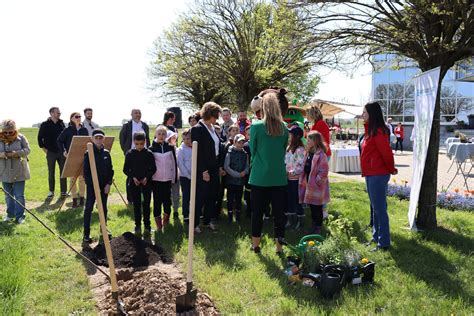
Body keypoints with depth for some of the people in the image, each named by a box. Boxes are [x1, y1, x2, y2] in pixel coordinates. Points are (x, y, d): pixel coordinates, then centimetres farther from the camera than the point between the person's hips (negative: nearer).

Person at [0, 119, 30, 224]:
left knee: (19, 195, 2)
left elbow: (27, 150, -9)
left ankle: (20, 215, 11)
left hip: (19, 172, -3)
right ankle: (10, 214, 29)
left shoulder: (21, 138, -5)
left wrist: (16, 153, -23)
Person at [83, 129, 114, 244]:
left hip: (104, 186, 4)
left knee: (104, 208, 12)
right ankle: (86, 233, 3)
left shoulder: (106, 153, 4)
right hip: (91, 186, -4)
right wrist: (93, 185, -13)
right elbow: (86, 172, -8)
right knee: (88, 208, -1)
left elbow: (111, 170, 6)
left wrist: (108, 184, -4)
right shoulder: (88, 154, -7)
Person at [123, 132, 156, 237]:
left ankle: (147, 226, 13)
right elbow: (125, 169, 2)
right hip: (134, 183, 1)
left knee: (146, 204, 4)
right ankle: (137, 226, 17)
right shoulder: (130, 154, -1)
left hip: (147, 182, -1)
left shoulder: (149, 154, -3)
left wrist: (147, 177, -14)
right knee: (136, 205, 7)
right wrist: (133, 177, -12)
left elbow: (153, 168, 0)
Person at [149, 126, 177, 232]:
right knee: (157, 201, 0)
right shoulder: (151, 148, -2)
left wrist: (174, 178, 4)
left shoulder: (170, 147, 3)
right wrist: (149, 177, 0)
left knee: (167, 199, 7)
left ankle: (166, 218, 26)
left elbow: (174, 163, 6)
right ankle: (158, 223, 9)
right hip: (156, 179, -1)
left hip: (167, 178, 2)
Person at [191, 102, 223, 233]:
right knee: (200, 197, 1)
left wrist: (219, 167, 11)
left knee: (212, 196, 13)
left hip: (214, 168, 7)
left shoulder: (212, 128, 9)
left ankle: (208, 220, 27)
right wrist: (204, 171, -18)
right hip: (204, 170, -7)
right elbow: (198, 152, -17)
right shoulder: (197, 129, -14)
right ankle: (195, 224, 14)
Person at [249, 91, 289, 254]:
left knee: (257, 212, 11)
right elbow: (284, 150, 11)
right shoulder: (284, 127, 0)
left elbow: (252, 150, 1)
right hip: (279, 177, 2)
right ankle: (279, 245, 17)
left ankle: (256, 244, 23)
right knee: (278, 211, 10)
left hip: (259, 177, -2)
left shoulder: (256, 127, -9)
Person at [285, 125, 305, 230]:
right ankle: (290, 220, 24)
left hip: (296, 179, -8)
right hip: (288, 178, 8)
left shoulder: (300, 149, -14)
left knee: (297, 200, 2)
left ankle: (300, 221, 14)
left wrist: (290, 172, -16)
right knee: (289, 199, 13)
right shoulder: (288, 148, 11)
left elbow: (301, 166, -19)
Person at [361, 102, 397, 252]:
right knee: (375, 207, 18)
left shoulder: (378, 131, -18)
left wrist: (391, 169, -6)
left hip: (378, 176, -10)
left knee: (379, 208, -3)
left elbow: (386, 152, -20)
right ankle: (376, 236, 31)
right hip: (371, 175, 10)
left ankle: (384, 243, 6)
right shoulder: (370, 130, 12)